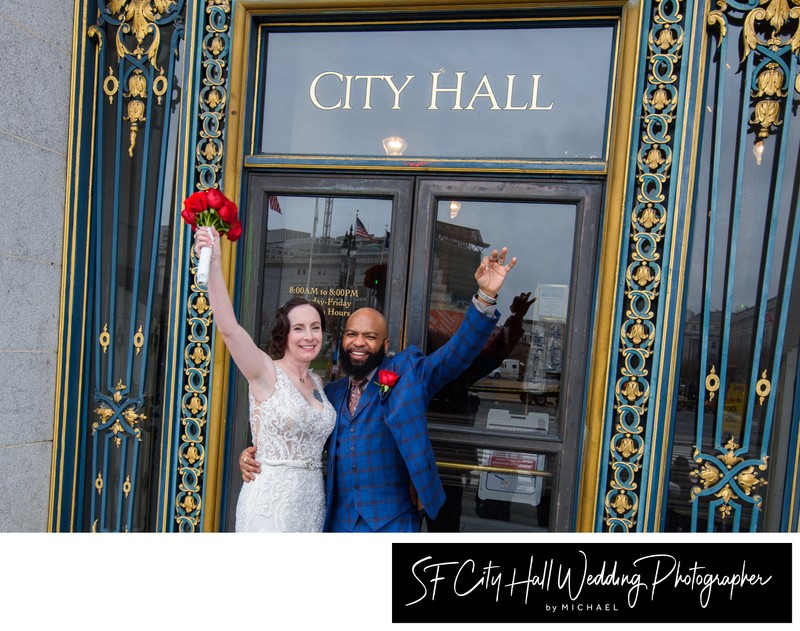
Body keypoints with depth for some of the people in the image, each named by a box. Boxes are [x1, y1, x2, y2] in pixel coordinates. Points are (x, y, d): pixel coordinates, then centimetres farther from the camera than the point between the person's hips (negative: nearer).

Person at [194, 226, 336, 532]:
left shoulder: (316, 381, 9)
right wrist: (214, 264, -33)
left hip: (311, 499, 6)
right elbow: (227, 327, -25)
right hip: (270, 500, -6)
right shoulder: (266, 373, -9)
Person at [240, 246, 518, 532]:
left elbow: (459, 350, -14)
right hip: (339, 521, 4)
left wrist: (486, 296, -26)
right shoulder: (332, 393, 9)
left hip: (392, 521, -4)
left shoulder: (407, 374, -4)